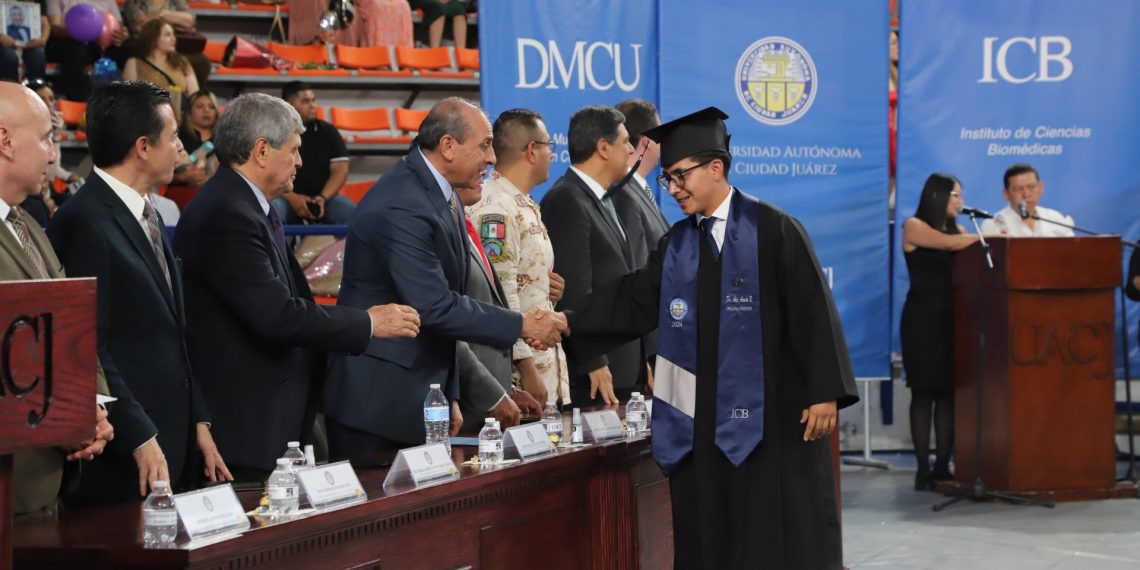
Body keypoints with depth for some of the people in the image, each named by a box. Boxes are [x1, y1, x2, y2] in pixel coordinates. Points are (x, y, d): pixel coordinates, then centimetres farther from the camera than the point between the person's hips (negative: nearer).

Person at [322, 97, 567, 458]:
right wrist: (521, 326, -17)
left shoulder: (443, 196, 11)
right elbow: (434, 306, -25)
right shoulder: (401, 208, -21)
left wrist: (450, 396, 16)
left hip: (421, 397, 9)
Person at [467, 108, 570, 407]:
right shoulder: (495, 208, -15)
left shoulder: (525, 205, 16)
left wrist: (549, 286, 5)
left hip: (546, 362, 9)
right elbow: (499, 296, -20)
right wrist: (527, 369, -20)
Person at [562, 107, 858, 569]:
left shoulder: (772, 229, -6)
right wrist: (567, 321, -5)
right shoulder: (676, 244, 12)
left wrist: (825, 392, -14)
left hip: (773, 420, -6)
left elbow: (813, 310, -9)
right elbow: (632, 302, 6)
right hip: (703, 424, 6)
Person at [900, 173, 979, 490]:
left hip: (952, 319, 5)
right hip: (922, 320, -5)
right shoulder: (914, 226, -2)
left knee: (950, 393, 2)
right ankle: (923, 468, -2)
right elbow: (949, 244, -16)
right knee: (924, 393, -4)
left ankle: (943, 467, 6)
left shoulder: (957, 229, 14)